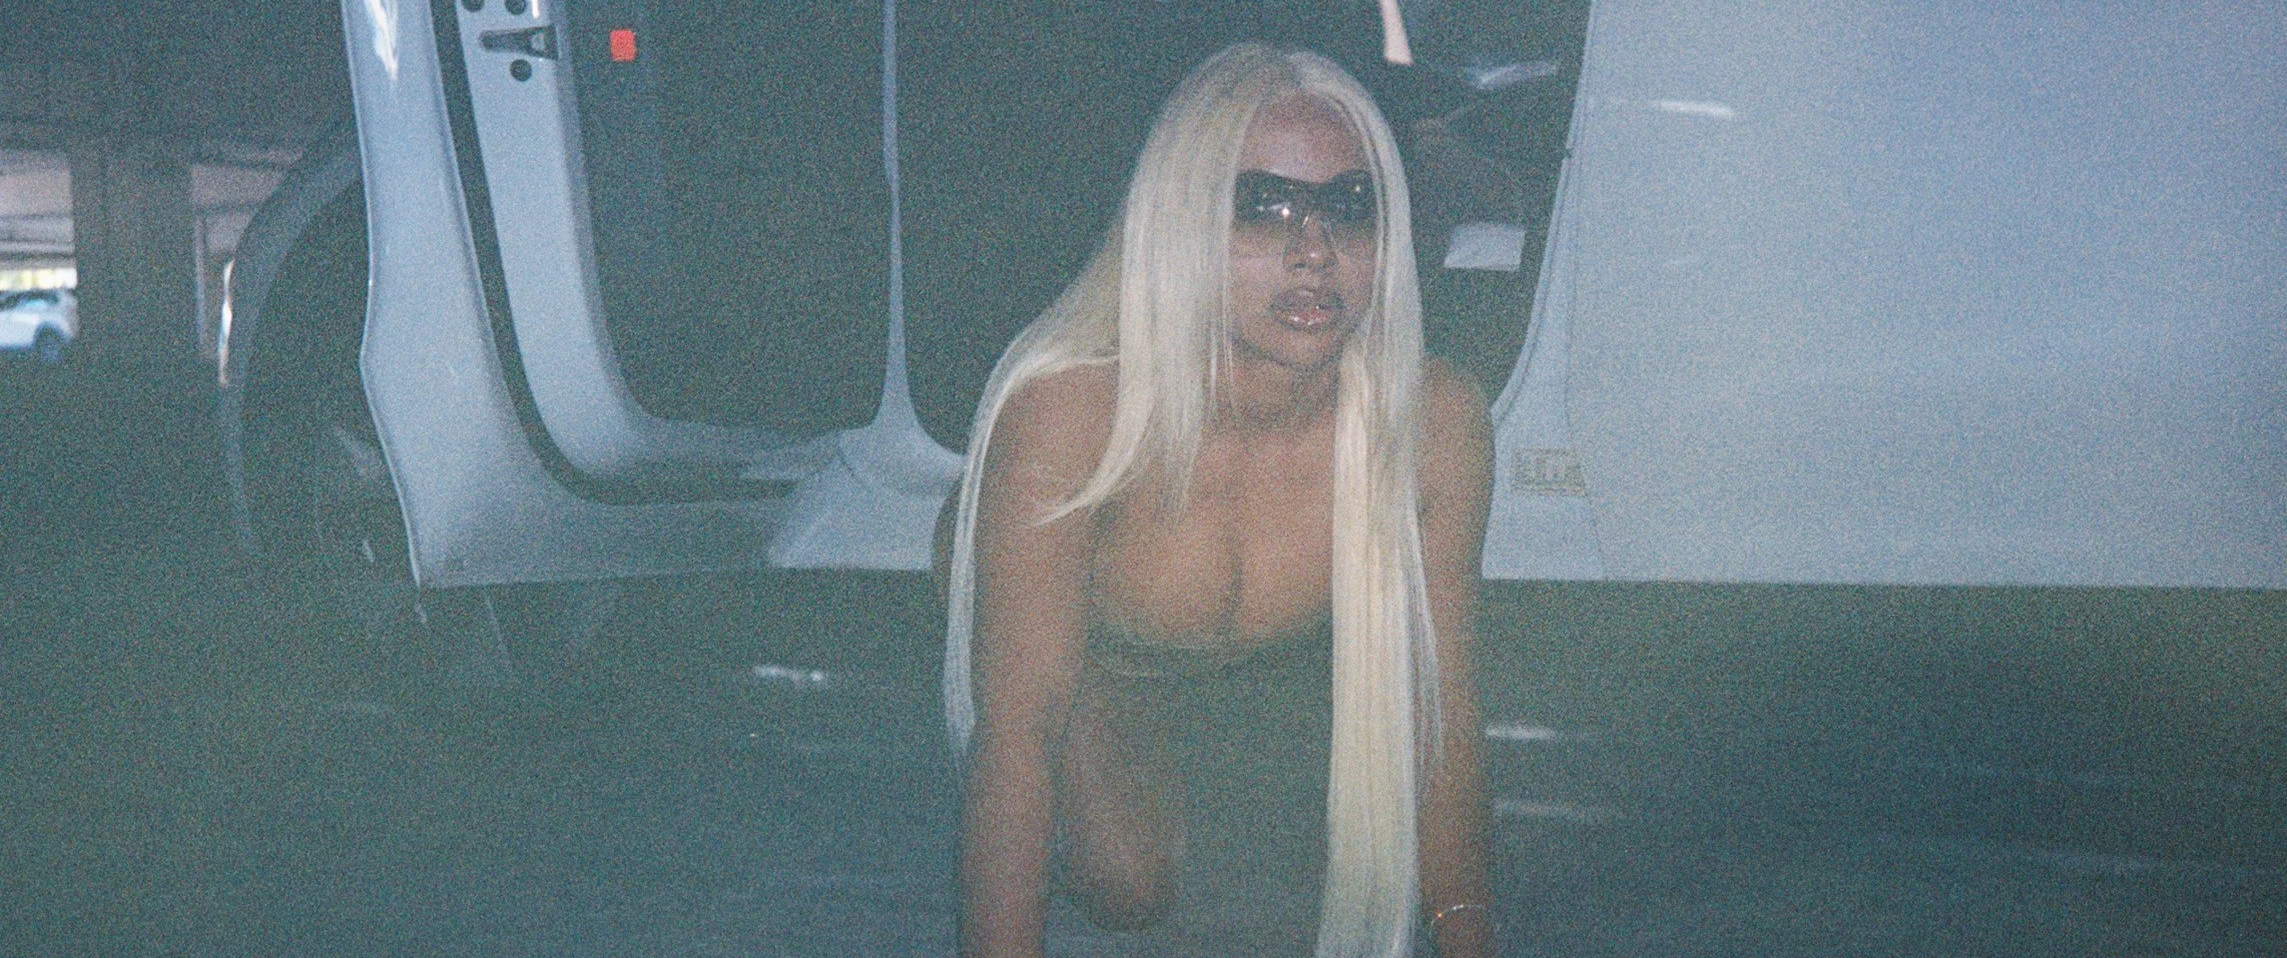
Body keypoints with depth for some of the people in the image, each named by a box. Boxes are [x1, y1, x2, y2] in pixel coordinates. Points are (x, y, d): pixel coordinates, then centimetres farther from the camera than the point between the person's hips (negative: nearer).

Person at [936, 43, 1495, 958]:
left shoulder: (1437, 423, -35)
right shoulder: (1065, 416, -44)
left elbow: (1438, 704, -21)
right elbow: (1018, 729, -38)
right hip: (1085, 646, -3)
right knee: (1129, 882, -10)